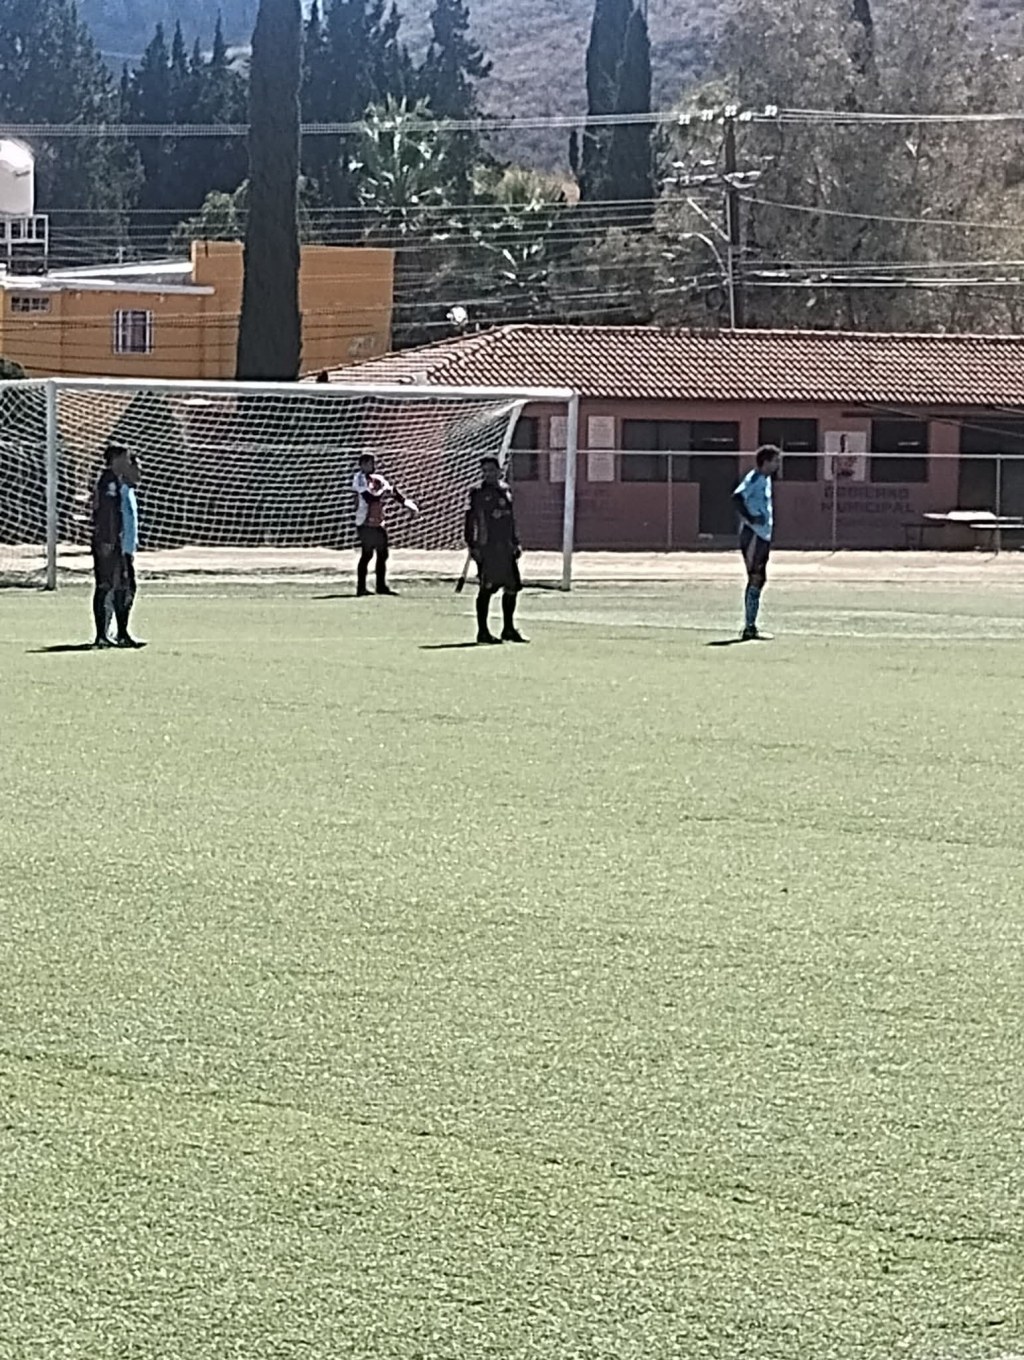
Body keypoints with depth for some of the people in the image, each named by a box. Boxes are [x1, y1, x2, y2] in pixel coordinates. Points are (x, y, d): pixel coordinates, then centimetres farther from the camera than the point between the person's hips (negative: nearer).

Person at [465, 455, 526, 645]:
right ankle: (483, 631, -1)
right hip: (487, 548, -6)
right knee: (486, 589, -7)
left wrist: (515, 543, 18)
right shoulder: (478, 494, -3)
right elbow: (470, 520, -6)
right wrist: (471, 545, -14)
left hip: (506, 547, 6)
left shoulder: (506, 492, 14)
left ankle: (509, 629, 21)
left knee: (513, 587, 9)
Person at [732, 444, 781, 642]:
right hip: (753, 535, -10)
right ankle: (749, 627, -9)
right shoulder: (755, 479, -13)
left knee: (759, 579, 11)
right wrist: (750, 518, -25)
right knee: (755, 579, -10)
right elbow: (737, 497, -27)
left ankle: (751, 627, 16)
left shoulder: (766, 479, 17)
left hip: (763, 535, 10)